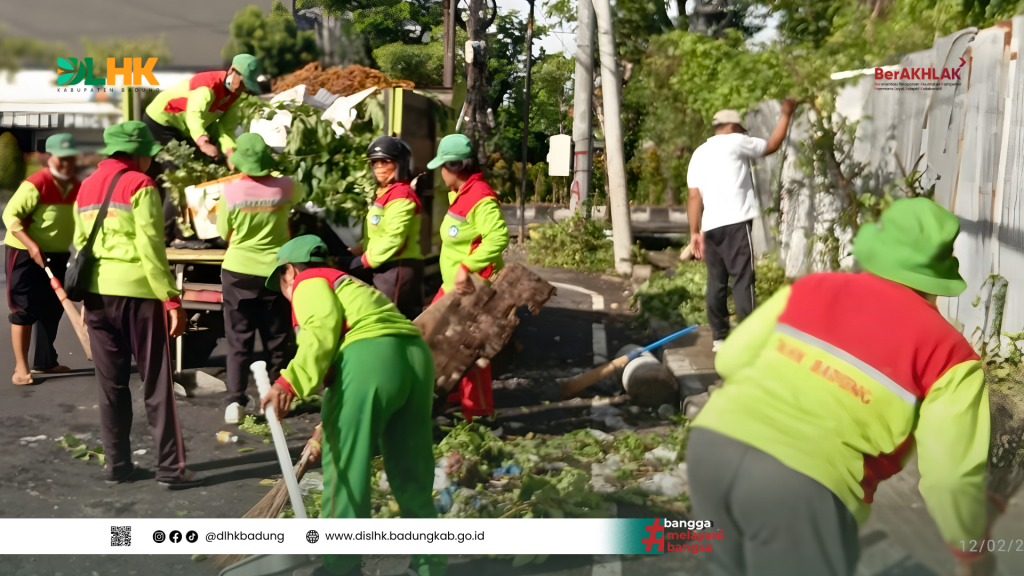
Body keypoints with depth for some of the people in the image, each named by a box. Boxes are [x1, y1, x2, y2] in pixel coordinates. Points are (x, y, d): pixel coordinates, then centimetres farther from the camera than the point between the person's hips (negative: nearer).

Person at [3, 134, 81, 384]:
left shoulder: (77, 187, 2)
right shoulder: (35, 184, -20)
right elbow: (10, 215, -21)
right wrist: (32, 246, -29)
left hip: (57, 255, 7)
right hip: (25, 254, -7)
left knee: (53, 309, 12)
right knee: (24, 310, -4)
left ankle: (45, 362, 25)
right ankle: (21, 367, 3)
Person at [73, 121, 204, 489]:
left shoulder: (86, 187, 14)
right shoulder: (139, 184, -7)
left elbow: (79, 243, 15)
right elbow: (150, 246, -13)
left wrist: (87, 294, 20)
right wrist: (171, 299, -12)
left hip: (96, 292, 6)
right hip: (137, 291, -6)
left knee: (110, 383, 13)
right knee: (156, 383, 1)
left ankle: (117, 464, 18)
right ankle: (171, 468, 4)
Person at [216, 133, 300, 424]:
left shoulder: (230, 191, -10)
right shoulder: (283, 187, -7)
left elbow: (223, 233, 1)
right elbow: (299, 192, 18)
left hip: (238, 272, 0)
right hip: (275, 272, 1)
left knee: (238, 339, 8)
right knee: (277, 340, 12)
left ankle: (235, 401, 5)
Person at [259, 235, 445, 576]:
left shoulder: (308, 282, 13)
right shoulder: (348, 284, 37)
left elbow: (322, 328, -9)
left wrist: (290, 382, -15)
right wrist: (329, 428, 41)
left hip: (368, 356, -8)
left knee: (344, 466, 3)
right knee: (411, 470, 16)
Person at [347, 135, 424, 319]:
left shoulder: (401, 196, -15)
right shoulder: (385, 193, 17)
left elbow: (393, 240, -21)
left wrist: (365, 261, -14)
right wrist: (357, 250, 6)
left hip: (399, 268, -10)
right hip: (389, 268, 10)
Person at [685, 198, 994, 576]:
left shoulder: (811, 287, 15)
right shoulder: (947, 352, 6)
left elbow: (731, 359, 13)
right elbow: (950, 476, 3)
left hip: (712, 442, 5)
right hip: (803, 483, -5)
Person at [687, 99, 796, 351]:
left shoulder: (699, 153, 18)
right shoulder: (735, 142, 2)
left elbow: (694, 197, 11)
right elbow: (771, 146, 13)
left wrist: (694, 232, 9)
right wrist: (786, 115, 24)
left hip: (710, 226, 6)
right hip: (735, 223, -6)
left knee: (716, 282, 10)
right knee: (743, 280, -5)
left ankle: (719, 337, 13)